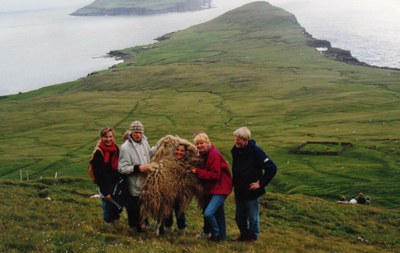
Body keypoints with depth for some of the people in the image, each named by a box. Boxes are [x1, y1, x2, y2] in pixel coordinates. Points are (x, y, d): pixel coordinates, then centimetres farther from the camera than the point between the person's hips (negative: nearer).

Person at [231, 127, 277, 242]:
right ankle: (244, 233, 38)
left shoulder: (256, 151, -21)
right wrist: (234, 183, 12)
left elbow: (272, 168, -21)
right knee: (239, 216, 17)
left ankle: (253, 236, 30)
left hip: (251, 190, -6)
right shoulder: (235, 150, -3)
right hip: (238, 189, 6)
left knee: (252, 216, 11)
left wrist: (261, 183, -17)